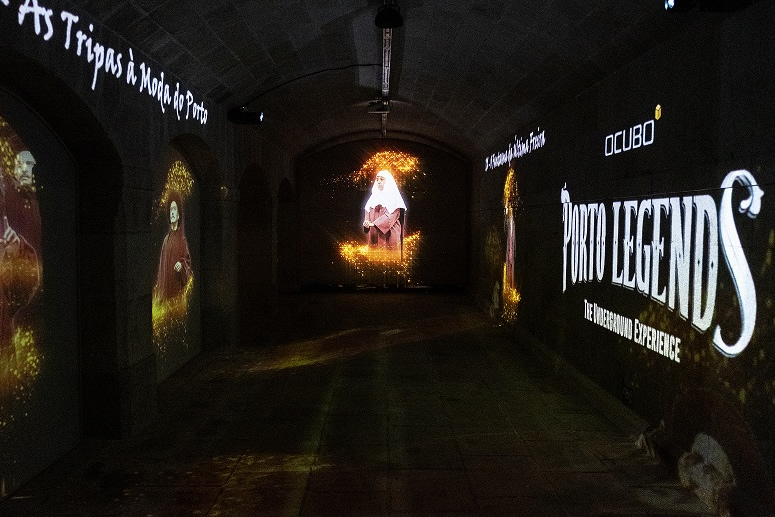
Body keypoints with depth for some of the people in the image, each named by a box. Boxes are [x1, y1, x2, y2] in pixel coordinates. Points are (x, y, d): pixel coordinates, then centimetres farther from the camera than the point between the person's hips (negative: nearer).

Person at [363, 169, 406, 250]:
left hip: (389, 234, -5)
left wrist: (374, 223, -22)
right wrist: (367, 222, -11)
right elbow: (368, 211, 11)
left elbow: (391, 216, -14)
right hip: (374, 234, 5)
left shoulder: (393, 196, -3)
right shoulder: (374, 196, 15)